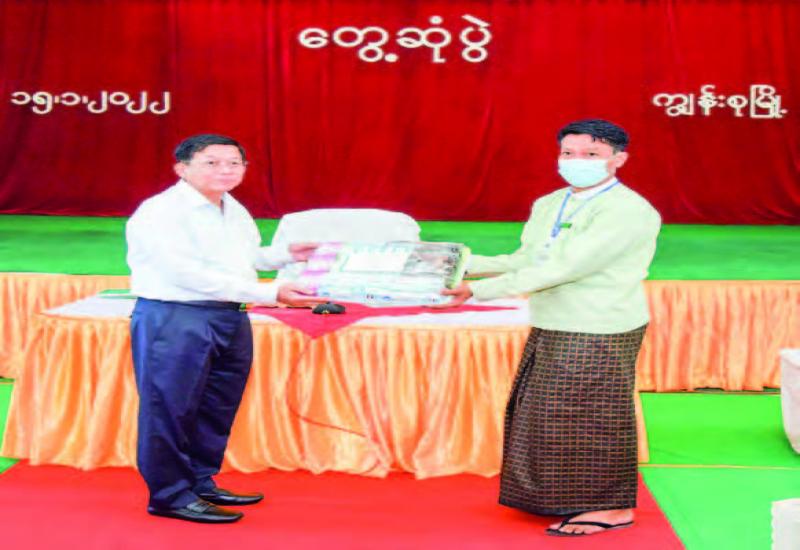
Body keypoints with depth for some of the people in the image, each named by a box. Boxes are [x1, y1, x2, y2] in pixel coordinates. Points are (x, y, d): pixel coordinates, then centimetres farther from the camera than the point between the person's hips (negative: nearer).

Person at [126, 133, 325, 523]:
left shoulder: (235, 211, 15)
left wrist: (287, 254, 11)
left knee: (217, 408, 15)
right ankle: (170, 495, 9)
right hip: (174, 319, -9)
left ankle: (201, 483, 29)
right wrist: (271, 294, -23)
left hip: (230, 317, 9)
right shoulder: (162, 212, -15)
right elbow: (188, 273, -23)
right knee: (171, 407, -2)